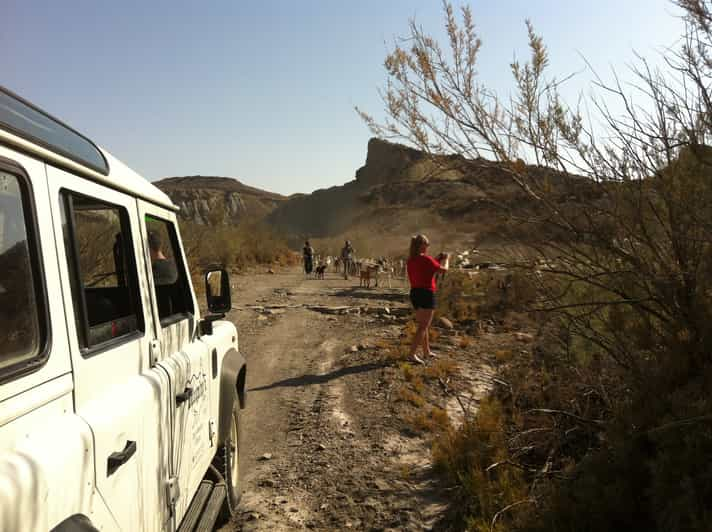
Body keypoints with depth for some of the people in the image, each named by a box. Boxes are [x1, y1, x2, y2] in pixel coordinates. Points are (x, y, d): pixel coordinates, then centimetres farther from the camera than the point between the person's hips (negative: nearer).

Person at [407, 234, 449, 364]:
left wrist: (435, 261, 19)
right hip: (426, 294, -8)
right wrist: (446, 259, 9)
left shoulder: (410, 260, 7)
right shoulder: (426, 259, -15)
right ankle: (413, 353, -11)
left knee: (424, 324, 20)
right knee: (423, 326, -5)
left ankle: (427, 351, 31)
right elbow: (444, 269, -10)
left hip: (415, 293, 8)